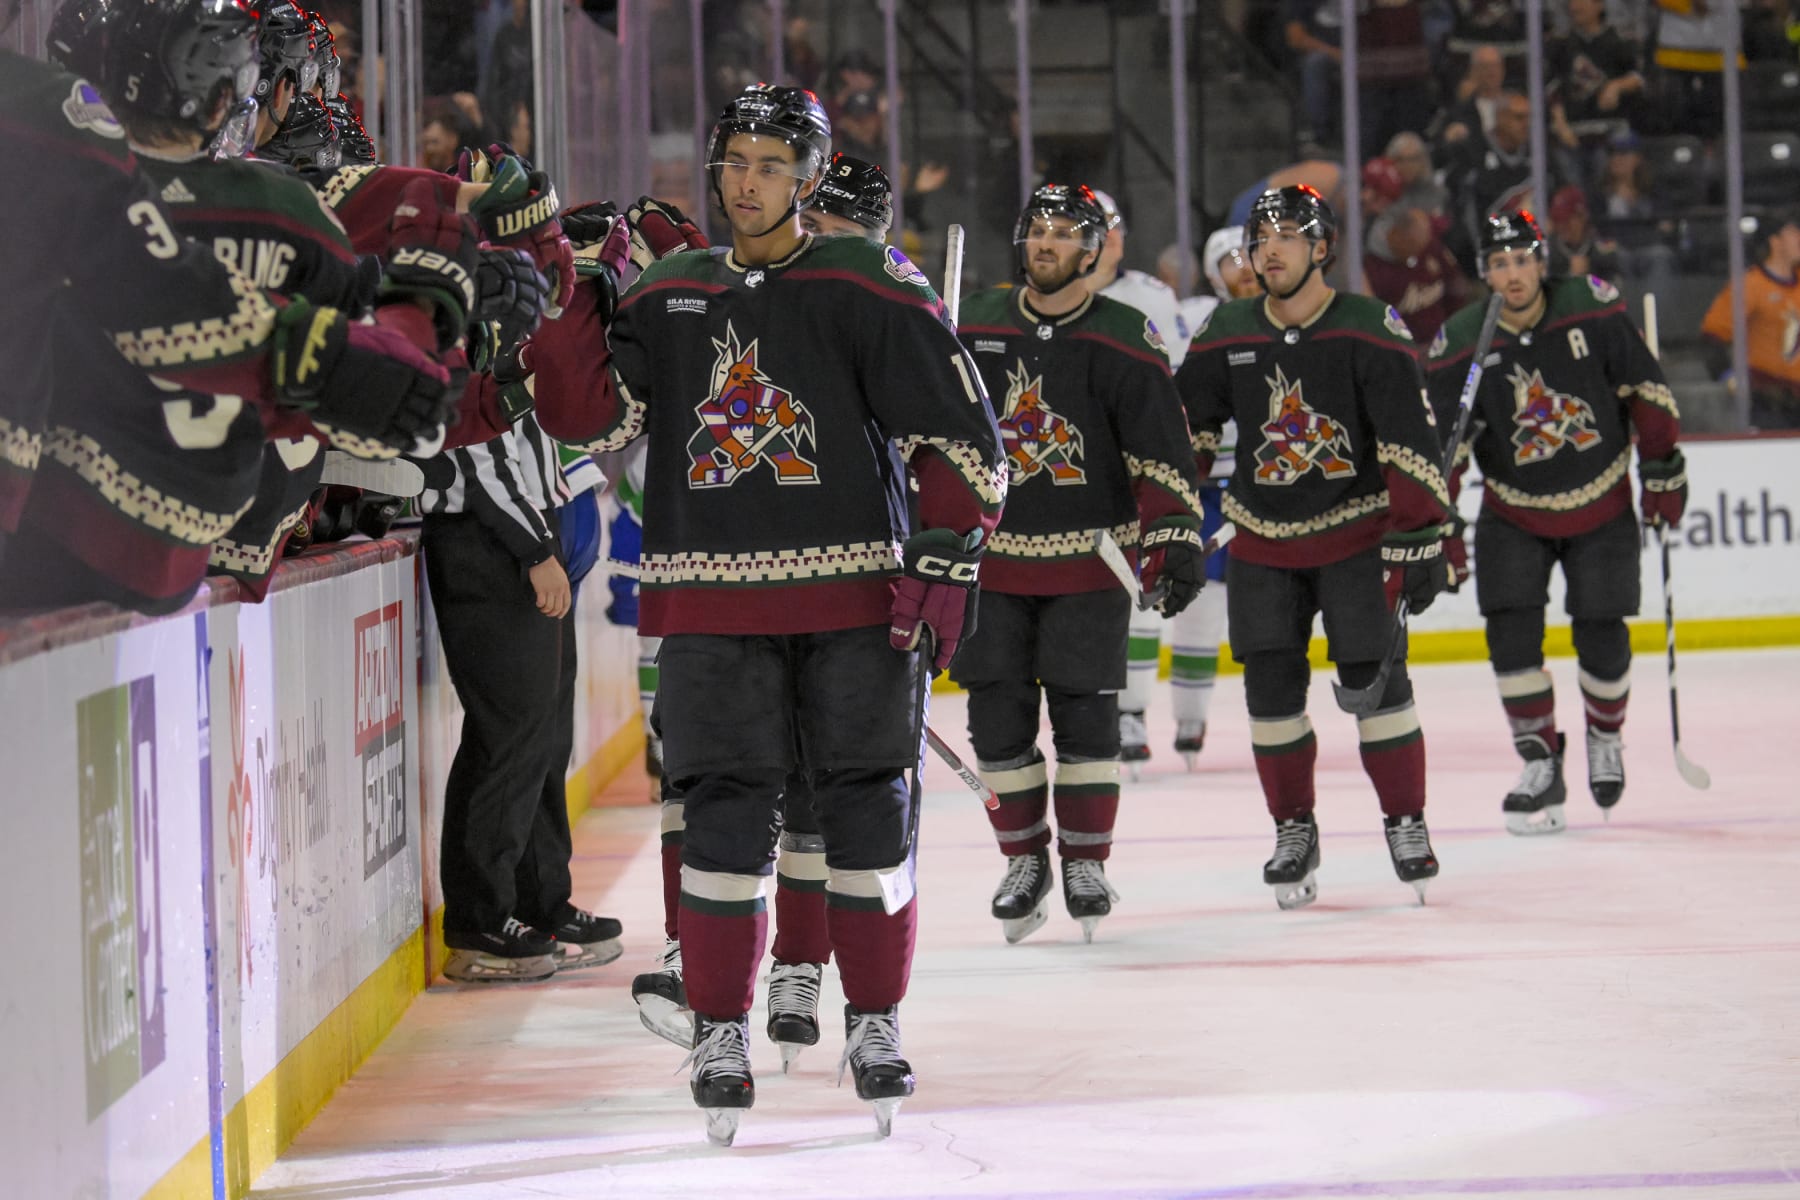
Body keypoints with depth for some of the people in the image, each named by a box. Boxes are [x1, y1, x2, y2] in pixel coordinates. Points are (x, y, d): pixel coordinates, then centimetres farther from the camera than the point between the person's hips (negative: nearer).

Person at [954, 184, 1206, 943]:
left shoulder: (1125, 340, -4)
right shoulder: (975, 328, 5)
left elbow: (1162, 451, -6)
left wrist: (1176, 538, -15)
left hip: (1089, 561, -3)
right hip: (990, 554, 3)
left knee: (1084, 712, -2)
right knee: (997, 716, 3)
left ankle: (1085, 862, 10)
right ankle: (1024, 859, 16)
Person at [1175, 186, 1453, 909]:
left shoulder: (1371, 331, -11)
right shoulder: (1224, 338, 0)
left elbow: (1410, 442, -12)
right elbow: (1183, 430, 10)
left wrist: (1419, 537, -16)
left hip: (1358, 533, -3)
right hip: (1263, 543, 3)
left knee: (1375, 678, -6)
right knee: (1271, 686, -2)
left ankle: (1406, 823, 8)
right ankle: (1294, 830, 12)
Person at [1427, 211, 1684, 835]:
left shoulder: (1594, 310, -16)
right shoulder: (1461, 346, -15)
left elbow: (1644, 388, -5)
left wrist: (1662, 468, -3)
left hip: (1601, 506, -1)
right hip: (1514, 514, 1)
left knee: (1601, 636, -1)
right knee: (1511, 633, -12)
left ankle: (1605, 737, 27)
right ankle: (1541, 765, 0)